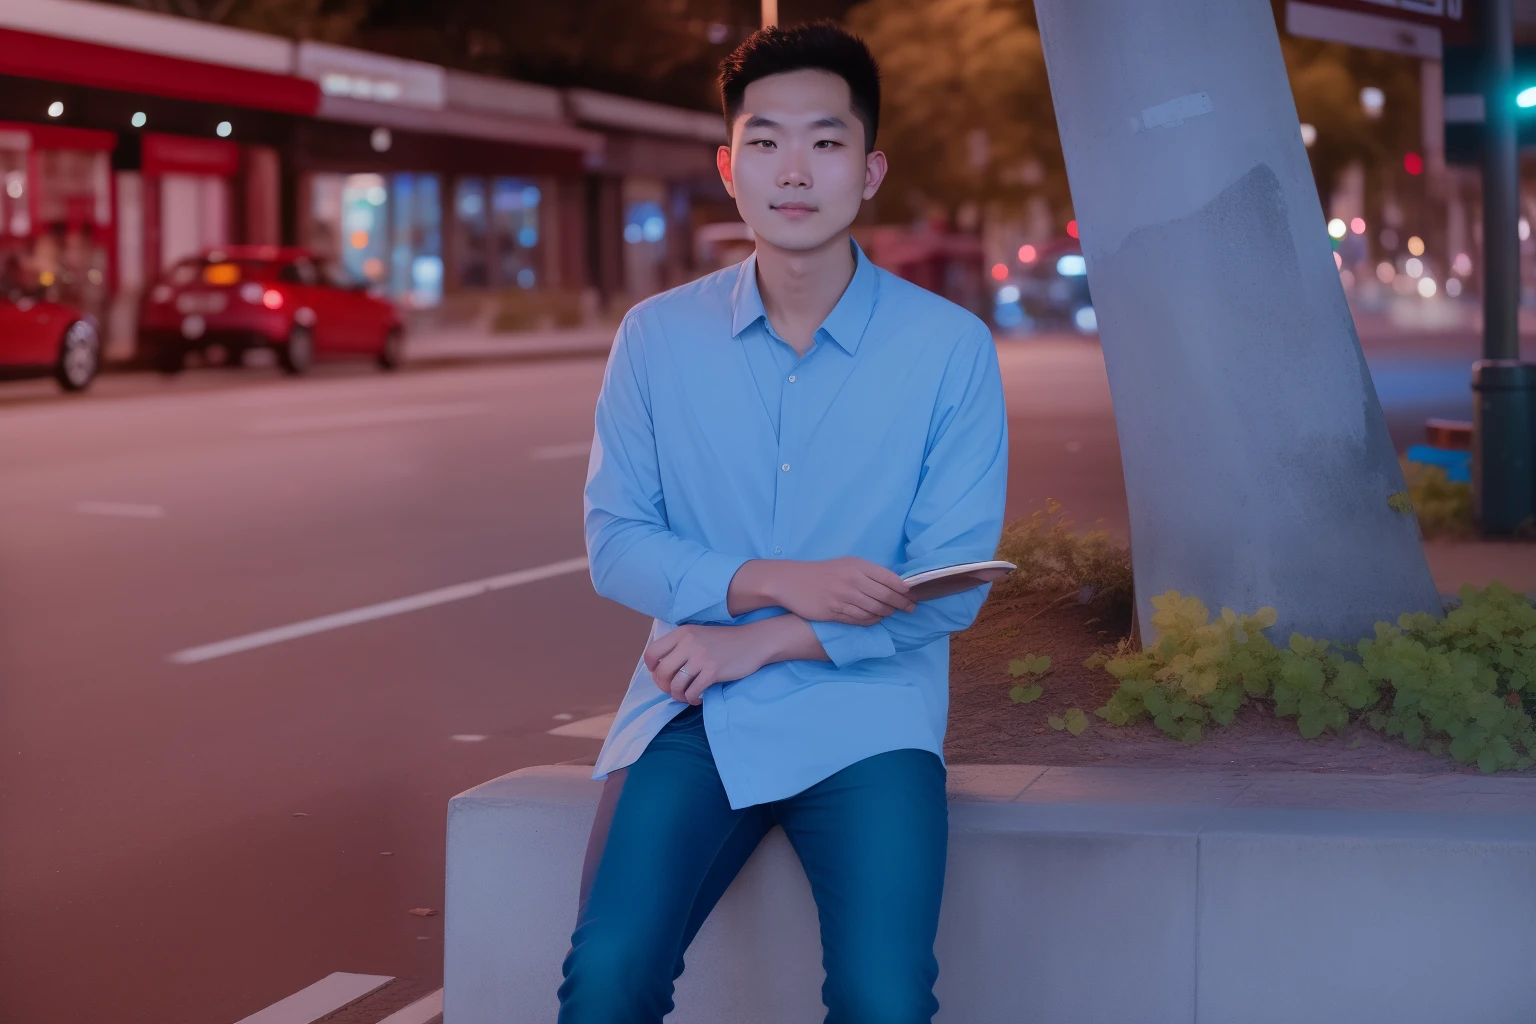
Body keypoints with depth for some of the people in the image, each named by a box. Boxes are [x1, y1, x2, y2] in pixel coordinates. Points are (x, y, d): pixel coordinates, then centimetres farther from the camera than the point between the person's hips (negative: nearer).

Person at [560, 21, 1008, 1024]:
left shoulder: (951, 348, -2)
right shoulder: (658, 337, 5)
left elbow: (951, 587, -4)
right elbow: (615, 544, 2)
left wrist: (758, 642, -11)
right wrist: (771, 581, -14)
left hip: (865, 717, -1)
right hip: (690, 713, 1)